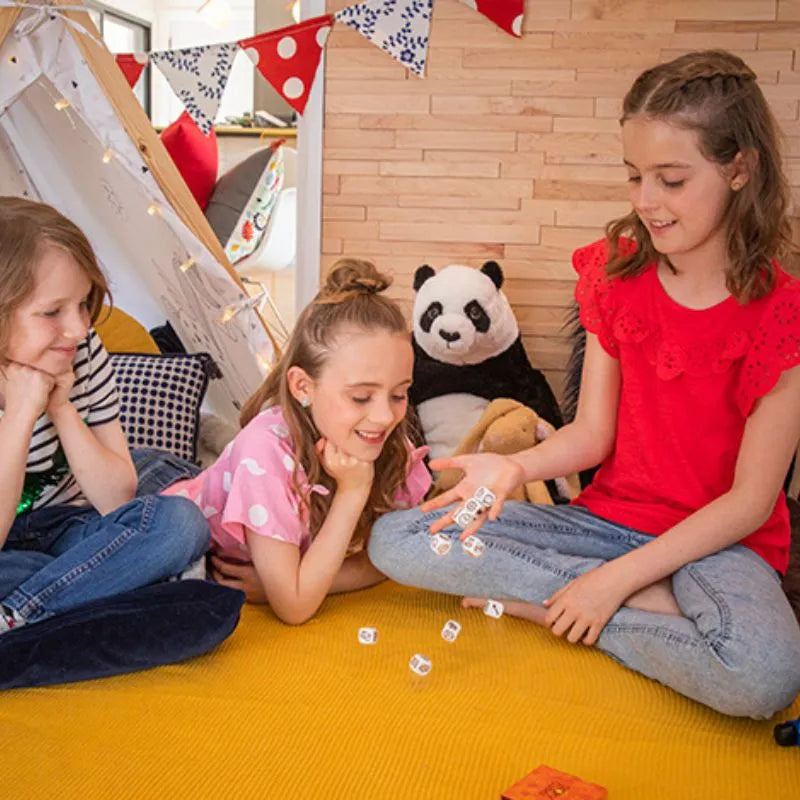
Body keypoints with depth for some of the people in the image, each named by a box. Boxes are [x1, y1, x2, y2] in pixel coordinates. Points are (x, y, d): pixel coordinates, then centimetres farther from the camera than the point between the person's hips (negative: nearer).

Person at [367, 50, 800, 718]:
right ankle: (655, 601, -13)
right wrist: (515, 467, -19)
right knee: (395, 541, -12)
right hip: (610, 516, 5)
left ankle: (539, 601, -15)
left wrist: (615, 578, -18)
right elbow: (593, 434, 2)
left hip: (719, 539, -4)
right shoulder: (617, 274, 2)